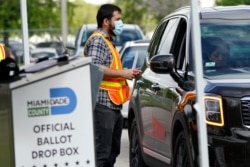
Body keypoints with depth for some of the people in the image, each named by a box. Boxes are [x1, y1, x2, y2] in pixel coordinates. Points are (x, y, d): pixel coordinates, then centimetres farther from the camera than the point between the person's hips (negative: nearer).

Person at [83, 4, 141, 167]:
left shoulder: (108, 41, 23)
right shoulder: (97, 40, -9)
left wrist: (127, 74, 13)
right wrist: (122, 73, -16)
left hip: (114, 104, 11)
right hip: (103, 104, -11)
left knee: (113, 151, 14)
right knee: (101, 152, -13)